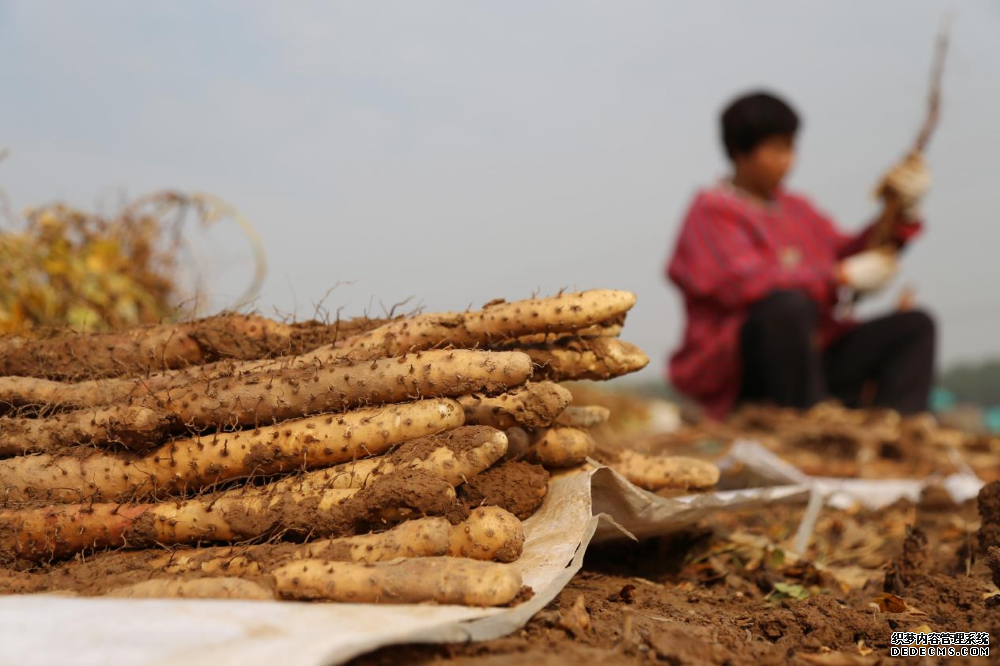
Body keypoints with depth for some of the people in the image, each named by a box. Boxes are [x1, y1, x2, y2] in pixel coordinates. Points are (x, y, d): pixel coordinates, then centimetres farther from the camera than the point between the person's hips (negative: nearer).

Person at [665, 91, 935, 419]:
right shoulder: (713, 210, -4)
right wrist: (841, 276, -18)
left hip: (815, 356, 8)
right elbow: (747, 283, -20)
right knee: (789, 304, -36)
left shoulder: (796, 209, 21)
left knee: (915, 324, -4)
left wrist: (902, 211, 2)